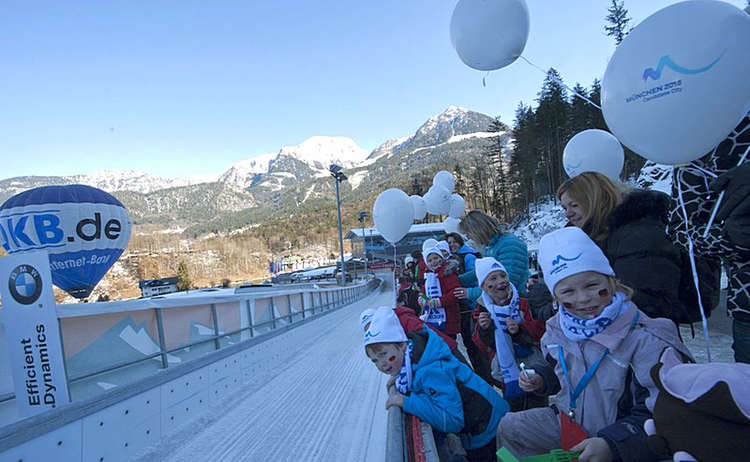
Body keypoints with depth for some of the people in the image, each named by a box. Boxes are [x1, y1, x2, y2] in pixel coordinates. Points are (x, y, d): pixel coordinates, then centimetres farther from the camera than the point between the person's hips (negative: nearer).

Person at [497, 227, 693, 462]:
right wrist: (541, 378, -3)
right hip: (568, 422, 6)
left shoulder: (643, 339, -24)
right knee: (509, 428, 10)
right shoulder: (558, 328, -4)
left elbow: (659, 414, -25)